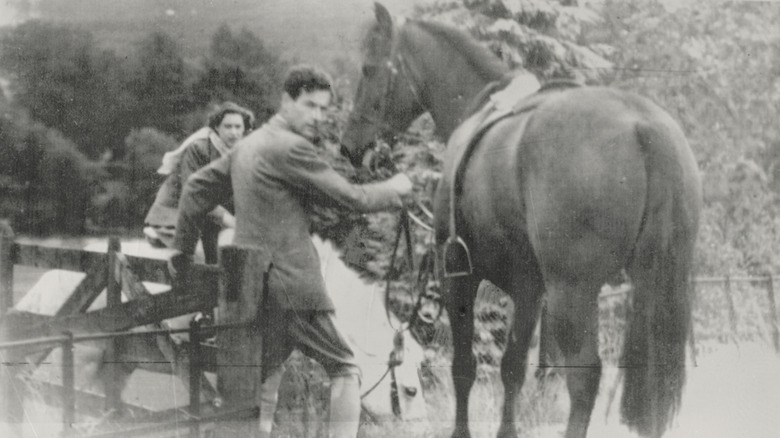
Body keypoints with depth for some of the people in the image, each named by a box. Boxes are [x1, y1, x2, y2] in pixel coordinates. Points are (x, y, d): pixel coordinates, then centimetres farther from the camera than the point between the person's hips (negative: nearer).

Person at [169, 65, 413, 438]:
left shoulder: (248, 145, 15)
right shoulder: (290, 147, -13)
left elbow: (198, 187, 20)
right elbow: (350, 198, -12)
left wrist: (182, 249, 26)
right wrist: (395, 190, 6)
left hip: (253, 285, 9)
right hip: (290, 284, -9)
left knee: (266, 373, 17)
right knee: (345, 369, 2)